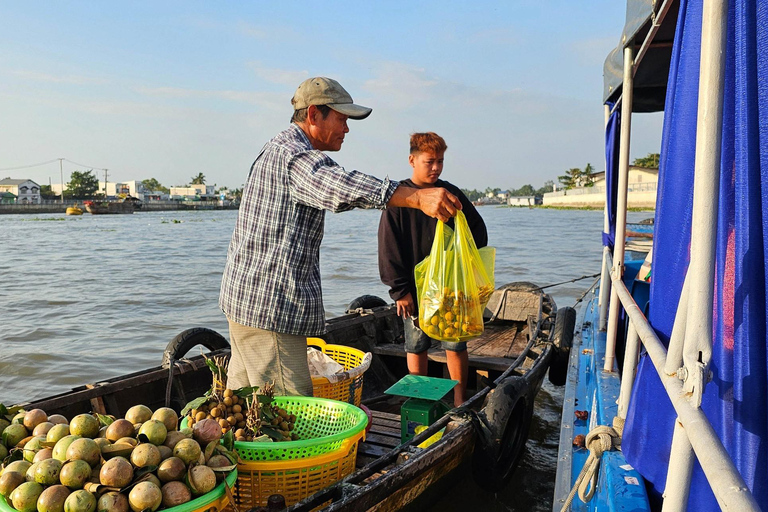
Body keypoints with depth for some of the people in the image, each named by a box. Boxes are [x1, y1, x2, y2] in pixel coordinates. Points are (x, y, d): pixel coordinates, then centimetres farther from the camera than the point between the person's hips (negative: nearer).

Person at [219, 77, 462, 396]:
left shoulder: (278, 150, 20)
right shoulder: (294, 154, -16)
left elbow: (329, 195, 30)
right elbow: (341, 186, -37)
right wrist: (417, 198, -46)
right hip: (270, 305, -11)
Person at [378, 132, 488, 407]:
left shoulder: (452, 194, 6)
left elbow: (477, 229, 13)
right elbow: (389, 248, -7)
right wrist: (400, 289, -11)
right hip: (416, 288, -2)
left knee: (456, 344, 7)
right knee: (416, 347, 9)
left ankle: (459, 402, 21)